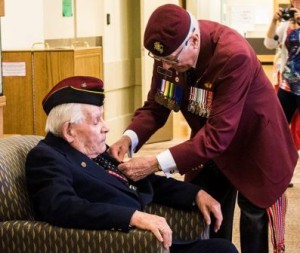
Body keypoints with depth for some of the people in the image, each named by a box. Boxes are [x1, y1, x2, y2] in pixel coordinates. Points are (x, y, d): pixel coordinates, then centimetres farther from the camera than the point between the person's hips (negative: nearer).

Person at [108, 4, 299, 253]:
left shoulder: (233, 56, -38)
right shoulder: (170, 49, -18)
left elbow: (218, 134, -39)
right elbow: (155, 106, -8)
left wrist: (156, 164, -43)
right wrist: (129, 137, -29)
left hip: (255, 149, -5)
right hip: (210, 149, 5)